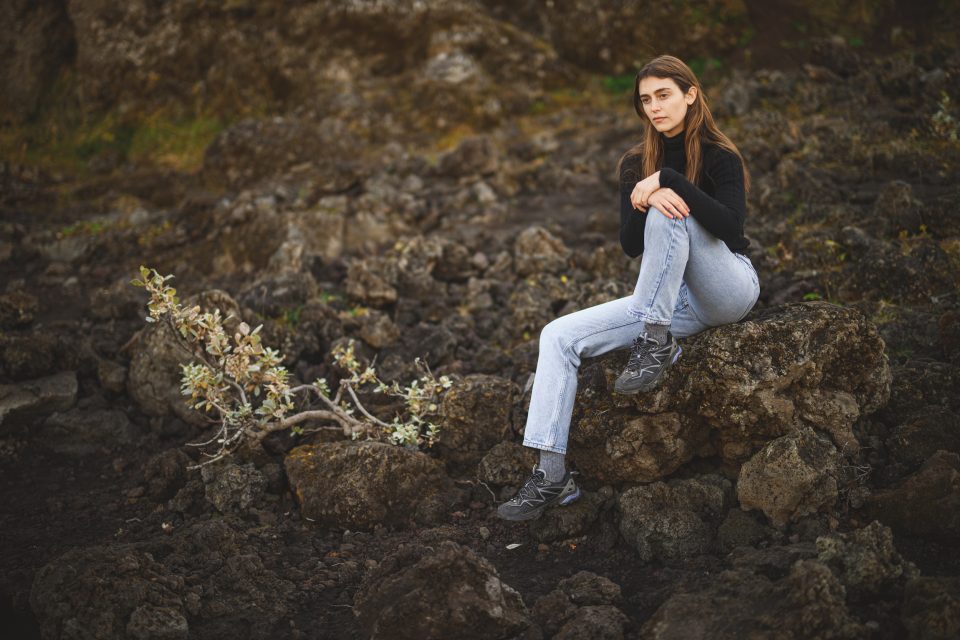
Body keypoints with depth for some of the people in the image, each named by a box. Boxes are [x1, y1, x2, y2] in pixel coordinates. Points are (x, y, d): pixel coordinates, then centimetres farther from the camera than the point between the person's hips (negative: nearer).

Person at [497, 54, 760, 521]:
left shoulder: (720, 157, -6)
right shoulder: (635, 166, 7)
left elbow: (731, 227, -23)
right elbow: (630, 245, -2)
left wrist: (669, 179, -27)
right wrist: (647, 200, -23)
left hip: (730, 288, -5)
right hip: (676, 299, 5)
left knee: (668, 213, -31)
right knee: (559, 336, -12)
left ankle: (656, 342, -24)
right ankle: (551, 475, -18)